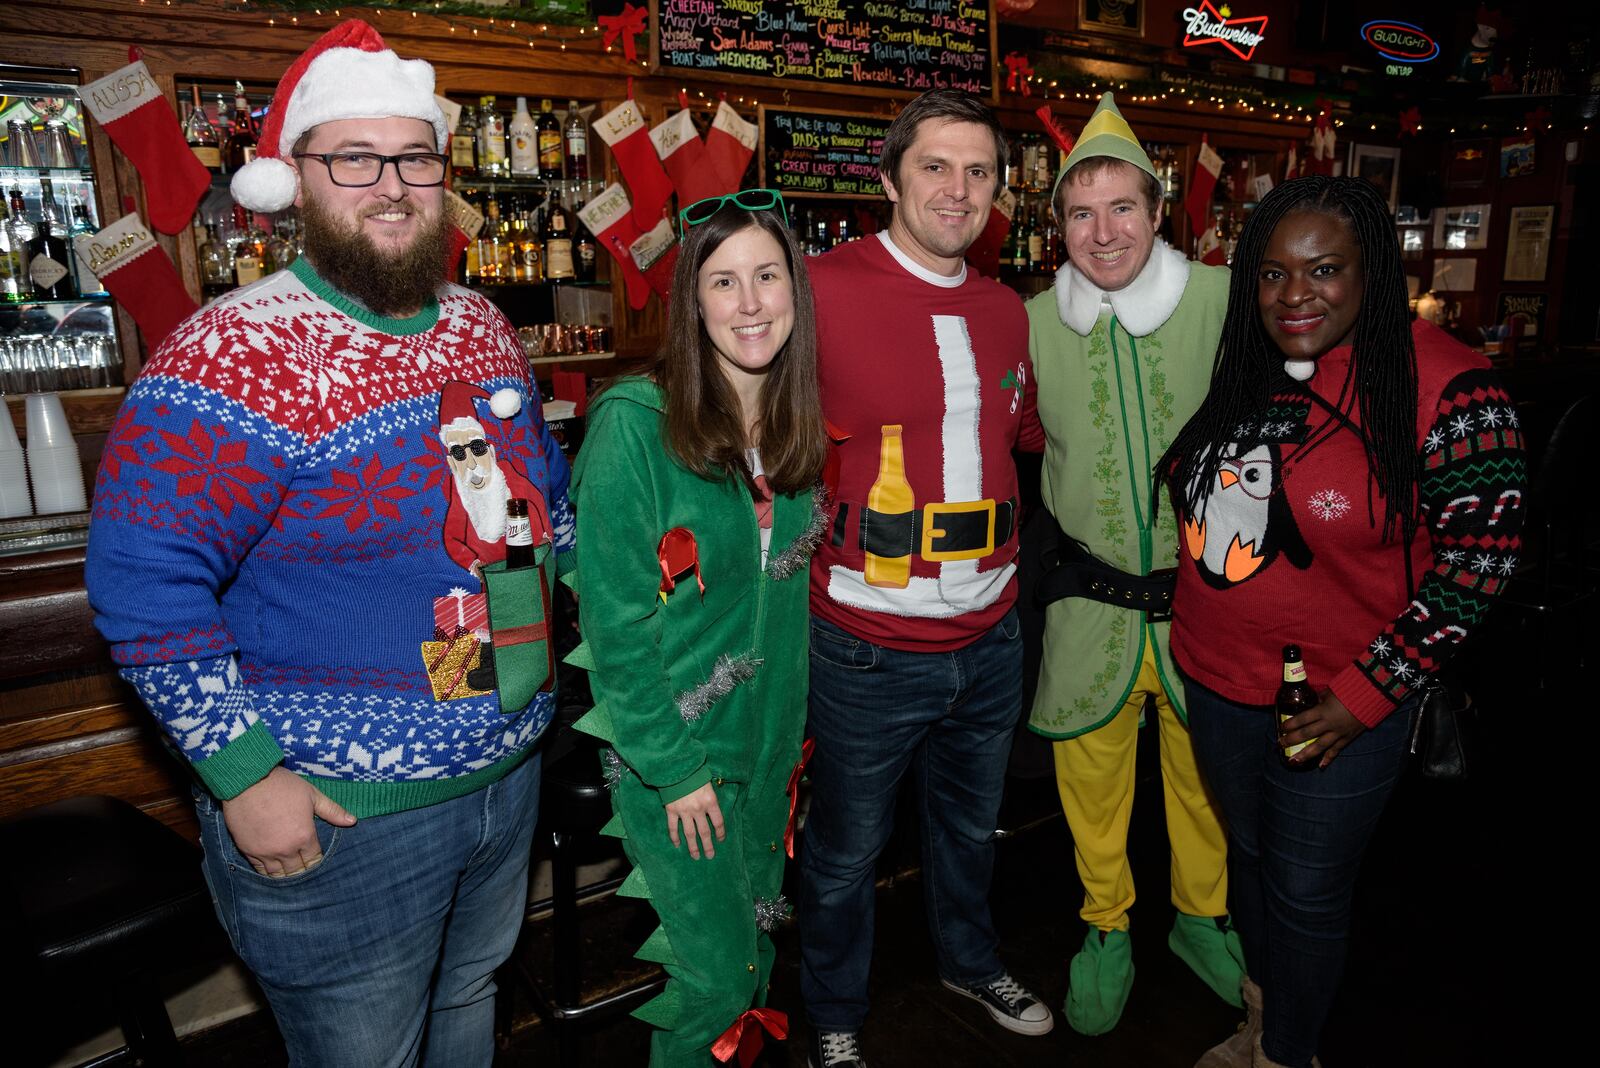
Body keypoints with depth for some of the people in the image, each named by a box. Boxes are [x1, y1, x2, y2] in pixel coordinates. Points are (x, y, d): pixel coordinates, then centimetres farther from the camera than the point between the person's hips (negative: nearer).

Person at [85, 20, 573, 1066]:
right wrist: (246, 777, -19)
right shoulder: (236, 354, -19)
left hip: (510, 772, 6)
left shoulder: (484, 327, 3)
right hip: (337, 819, -6)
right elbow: (144, 584, -20)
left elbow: (548, 482, 18)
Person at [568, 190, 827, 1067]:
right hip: (670, 752, -6)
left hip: (770, 738, 6)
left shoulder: (797, 422, 1)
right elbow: (614, 619, -17)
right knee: (716, 972, 5)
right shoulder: (636, 421, -18)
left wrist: (796, 721, 5)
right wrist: (675, 767, -15)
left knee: (755, 949, 21)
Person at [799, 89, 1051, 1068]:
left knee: (972, 823, 27)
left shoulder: (1005, 311, 6)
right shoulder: (824, 290, -13)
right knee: (846, 853, 13)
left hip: (991, 634, 6)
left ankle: (972, 961, 55)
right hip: (868, 644, -5)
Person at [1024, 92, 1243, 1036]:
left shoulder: (1227, 300, -11)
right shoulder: (1033, 322, -5)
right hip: (1092, 600, 1)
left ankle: (1202, 916, 47)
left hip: (1208, 593, 0)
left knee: (1204, 773, 19)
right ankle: (1107, 928, 41)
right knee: (1091, 778, 15)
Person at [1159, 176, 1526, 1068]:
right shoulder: (1244, 368, -1)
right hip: (1215, 683, 6)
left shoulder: (1448, 389, -18)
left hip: (1336, 707, -6)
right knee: (1249, 854, 24)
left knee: (1306, 893, 12)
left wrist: (1363, 696, -18)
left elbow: (1476, 561, -17)